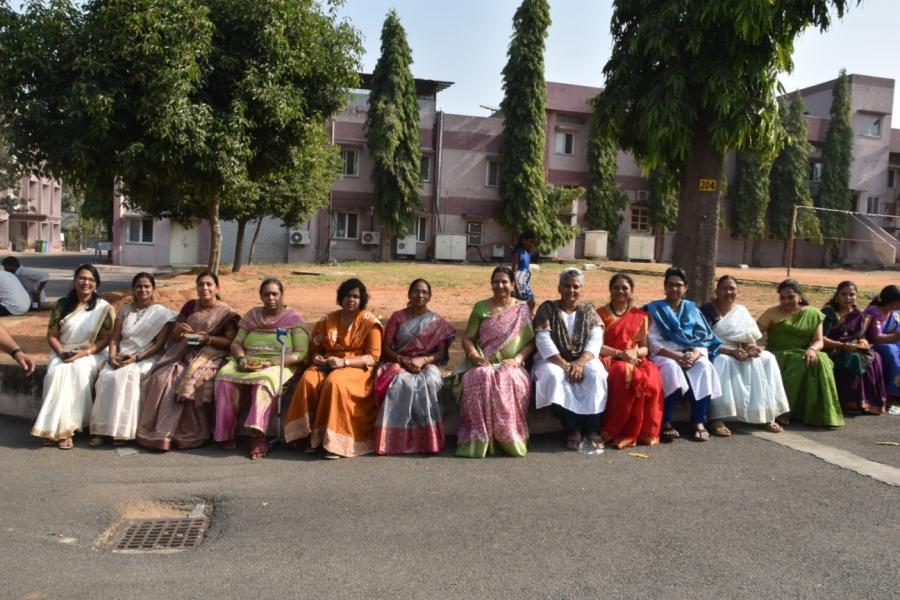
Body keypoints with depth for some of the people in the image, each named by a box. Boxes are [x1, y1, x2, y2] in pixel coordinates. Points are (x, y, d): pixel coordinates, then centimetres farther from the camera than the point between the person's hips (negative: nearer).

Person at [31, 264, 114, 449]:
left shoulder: (104, 308, -2)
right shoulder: (62, 305, 6)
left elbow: (105, 339, -4)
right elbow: (51, 335, 6)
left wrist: (84, 353, -18)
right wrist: (61, 352, -13)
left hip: (91, 354, -2)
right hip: (62, 353, 2)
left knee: (78, 371, -34)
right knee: (56, 373, -30)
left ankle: (66, 428, -30)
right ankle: (54, 428, -28)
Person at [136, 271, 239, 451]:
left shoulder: (225, 312, 4)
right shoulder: (190, 306, 16)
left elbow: (230, 342, -2)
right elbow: (174, 337, 16)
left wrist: (208, 338, -16)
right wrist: (178, 330, -7)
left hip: (209, 356, -4)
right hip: (184, 354, 4)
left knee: (188, 383, -31)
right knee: (162, 378, -25)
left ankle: (186, 434, -21)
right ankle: (160, 432, -22)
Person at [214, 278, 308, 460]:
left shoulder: (293, 318, 3)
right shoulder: (252, 315, 17)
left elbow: (301, 353, -6)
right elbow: (236, 343, 14)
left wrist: (271, 363, -17)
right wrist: (241, 358, -9)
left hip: (278, 366, -4)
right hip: (247, 364, 4)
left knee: (265, 381, -38)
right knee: (225, 377, -27)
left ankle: (258, 435, -37)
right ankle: (227, 433, -21)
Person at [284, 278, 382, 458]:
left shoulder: (370, 322, 1)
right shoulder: (327, 320, 13)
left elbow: (373, 357, -5)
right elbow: (315, 348, 21)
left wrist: (344, 362, -17)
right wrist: (317, 358, -4)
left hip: (356, 368, -4)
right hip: (328, 365, 4)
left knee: (334, 383, -36)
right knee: (308, 380, -29)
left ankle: (335, 441, -29)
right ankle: (311, 435, -22)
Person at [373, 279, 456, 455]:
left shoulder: (437, 321, 9)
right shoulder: (397, 317, 9)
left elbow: (441, 354, 2)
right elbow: (385, 348, 4)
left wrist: (422, 360, -18)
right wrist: (403, 360, -14)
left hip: (427, 365, 0)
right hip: (399, 364, 0)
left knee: (428, 383, -36)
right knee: (402, 383, -36)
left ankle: (428, 438, -28)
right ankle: (399, 438, -31)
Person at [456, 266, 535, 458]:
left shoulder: (523, 309, 12)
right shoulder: (481, 307, 15)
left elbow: (531, 341, 7)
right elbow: (467, 337, 11)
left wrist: (518, 358, -10)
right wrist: (474, 355, -9)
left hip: (511, 366, -1)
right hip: (483, 365, 1)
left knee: (510, 381, -36)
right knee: (480, 378, -34)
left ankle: (509, 439, -26)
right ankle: (478, 440, -32)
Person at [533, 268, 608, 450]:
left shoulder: (588, 310, 10)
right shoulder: (547, 308, 3)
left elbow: (595, 340, -3)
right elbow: (543, 340, -9)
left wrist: (580, 363, -22)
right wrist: (564, 365, -22)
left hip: (583, 360, 2)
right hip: (554, 360, -1)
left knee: (596, 373, -30)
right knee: (553, 375, -34)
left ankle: (592, 429, -27)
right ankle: (573, 429, -28)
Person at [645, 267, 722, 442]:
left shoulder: (692, 309, 18)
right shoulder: (655, 309, 7)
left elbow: (703, 337, 7)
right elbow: (654, 343, -4)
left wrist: (696, 353, -16)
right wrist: (676, 356, -18)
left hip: (691, 355, 3)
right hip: (665, 355, -3)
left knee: (704, 367, -31)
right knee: (671, 368, -37)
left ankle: (699, 421, -27)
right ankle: (665, 422, -31)